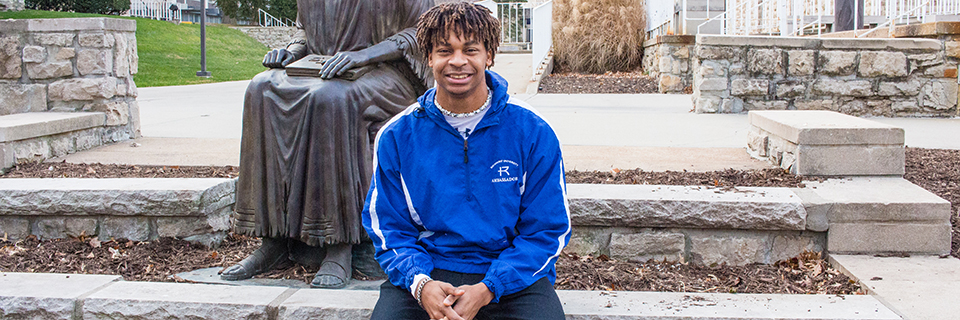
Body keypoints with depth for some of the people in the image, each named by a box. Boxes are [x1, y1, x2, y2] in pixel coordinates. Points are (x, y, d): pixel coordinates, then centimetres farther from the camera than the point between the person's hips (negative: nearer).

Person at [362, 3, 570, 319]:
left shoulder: (533, 133, -3)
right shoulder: (396, 137, 2)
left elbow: (547, 230, -2)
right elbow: (389, 229, 6)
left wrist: (486, 290, -16)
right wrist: (420, 284, -15)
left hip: (513, 278, 0)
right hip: (427, 272, 0)